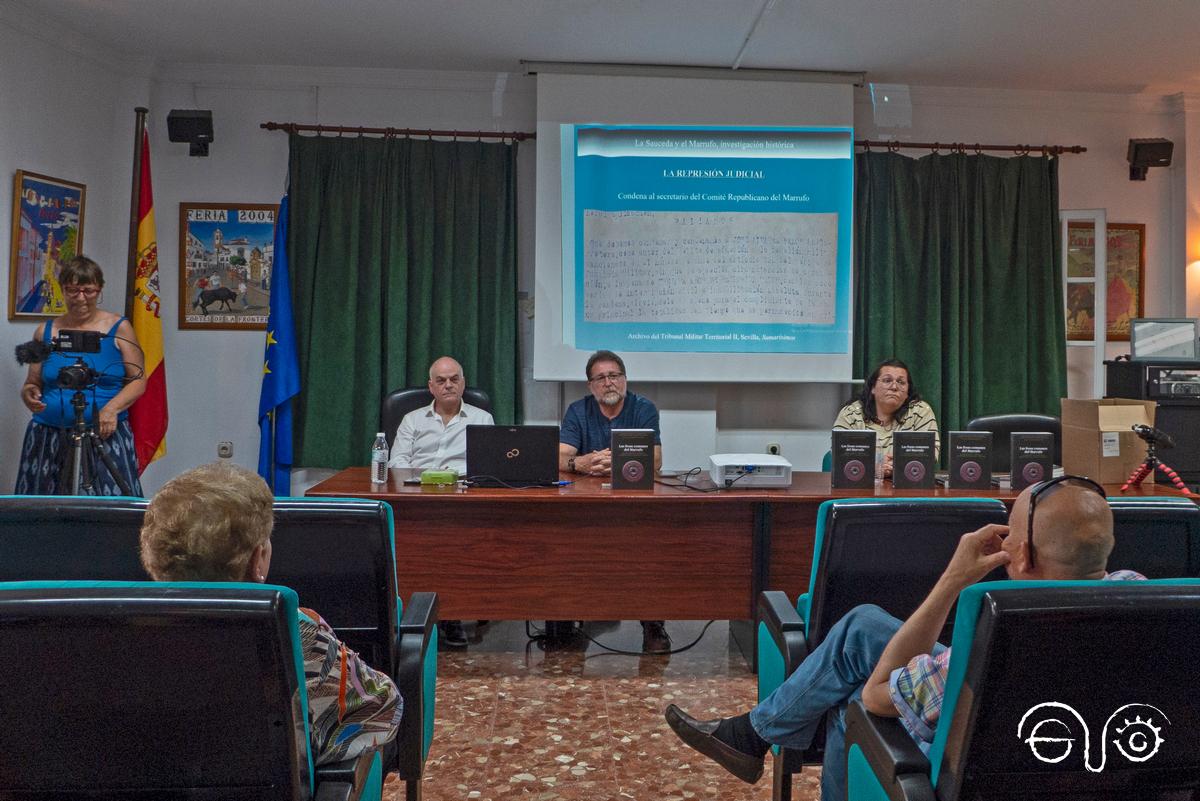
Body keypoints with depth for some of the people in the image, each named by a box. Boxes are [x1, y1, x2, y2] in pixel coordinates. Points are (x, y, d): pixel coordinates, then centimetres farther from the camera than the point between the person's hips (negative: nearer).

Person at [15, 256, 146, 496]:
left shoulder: (118, 328, 3)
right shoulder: (47, 332, 9)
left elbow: (138, 381, 1)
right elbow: (33, 383, 14)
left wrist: (113, 408, -15)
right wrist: (28, 394, -8)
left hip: (105, 434, -2)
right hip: (49, 435, 2)